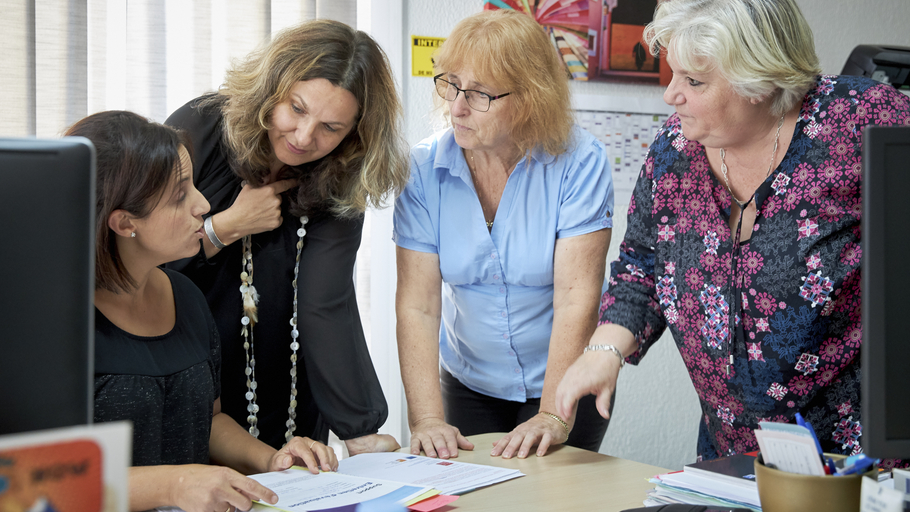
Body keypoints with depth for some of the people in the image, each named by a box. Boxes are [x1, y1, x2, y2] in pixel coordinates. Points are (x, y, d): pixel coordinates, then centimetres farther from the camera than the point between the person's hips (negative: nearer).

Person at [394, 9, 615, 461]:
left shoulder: (579, 163, -18)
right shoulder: (424, 169, -11)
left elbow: (577, 296, -23)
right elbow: (417, 304, -16)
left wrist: (554, 415, -31)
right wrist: (426, 418, -25)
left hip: (565, 380, -2)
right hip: (468, 384, 3)